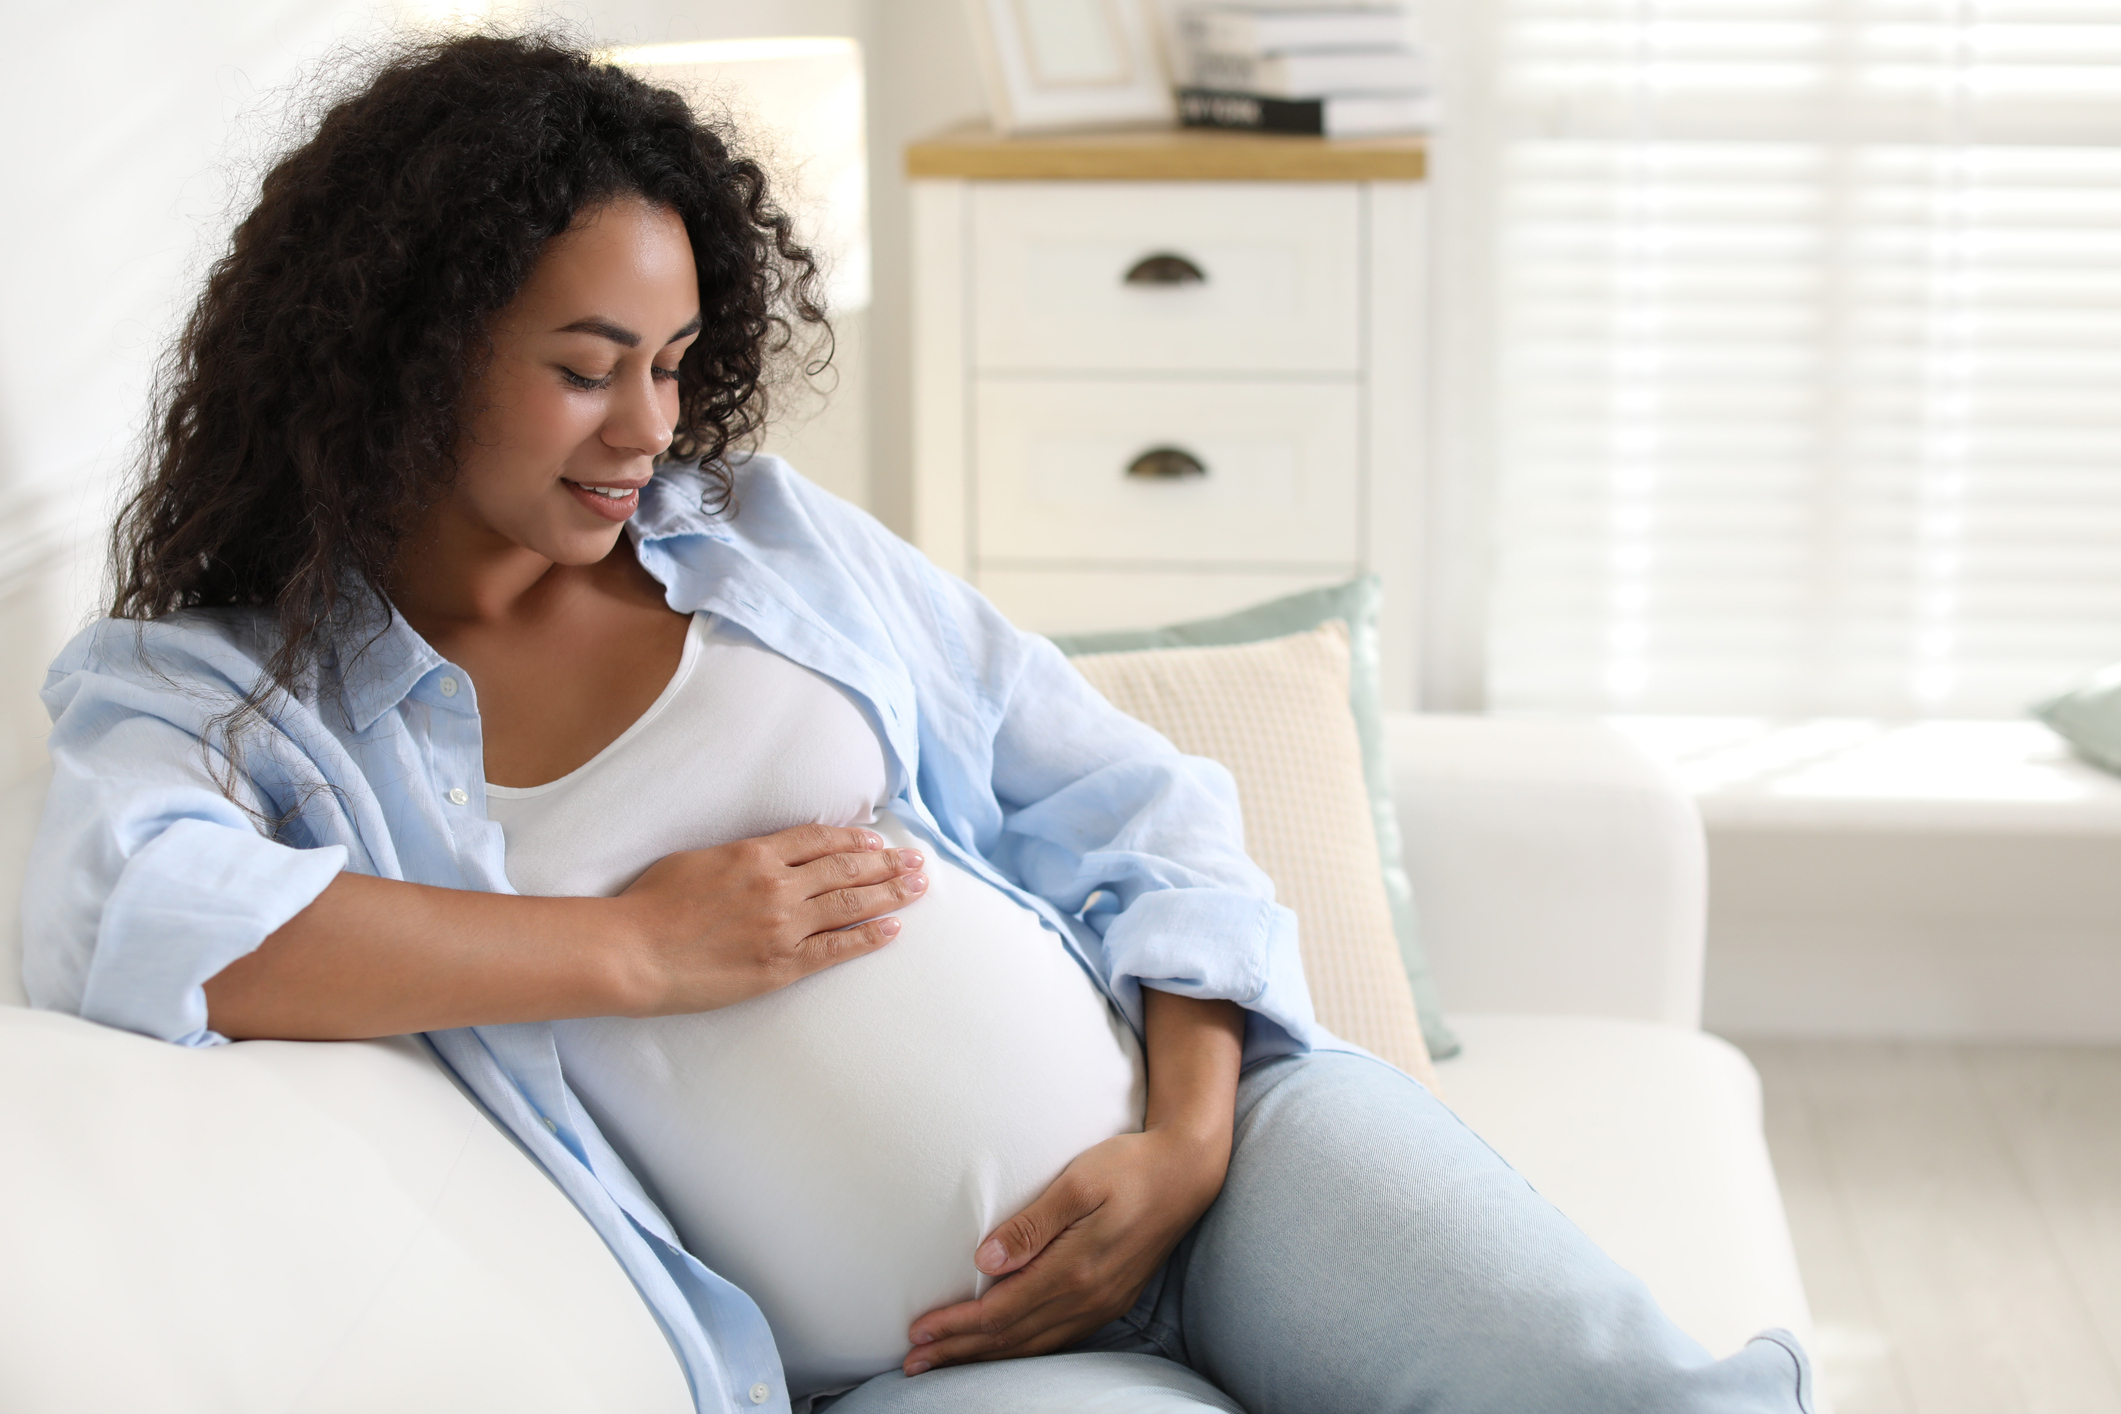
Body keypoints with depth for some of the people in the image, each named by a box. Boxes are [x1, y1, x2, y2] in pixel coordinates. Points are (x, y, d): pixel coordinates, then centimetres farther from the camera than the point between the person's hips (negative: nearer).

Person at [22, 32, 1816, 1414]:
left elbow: (1133, 816, 13)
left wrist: (1190, 1141, -6)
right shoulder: (226, 692, 5)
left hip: (1221, 1140, 3)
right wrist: (644, 951, -16)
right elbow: (116, 916, -20)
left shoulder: (768, 533, 15)